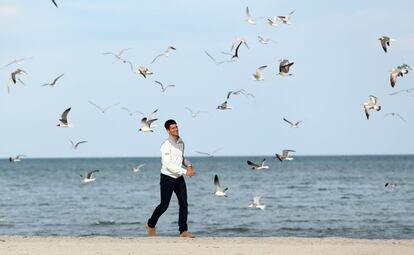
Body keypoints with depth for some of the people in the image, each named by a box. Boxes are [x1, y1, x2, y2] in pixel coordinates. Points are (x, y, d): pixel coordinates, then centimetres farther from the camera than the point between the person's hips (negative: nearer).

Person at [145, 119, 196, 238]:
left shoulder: (181, 142, 6)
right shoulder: (166, 146, -17)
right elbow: (168, 165, -24)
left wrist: (188, 164, 4)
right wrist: (185, 171, -25)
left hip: (179, 178, 6)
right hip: (167, 178, -6)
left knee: (184, 204, -4)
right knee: (164, 205, 2)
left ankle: (183, 231, -1)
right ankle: (150, 225, 24)